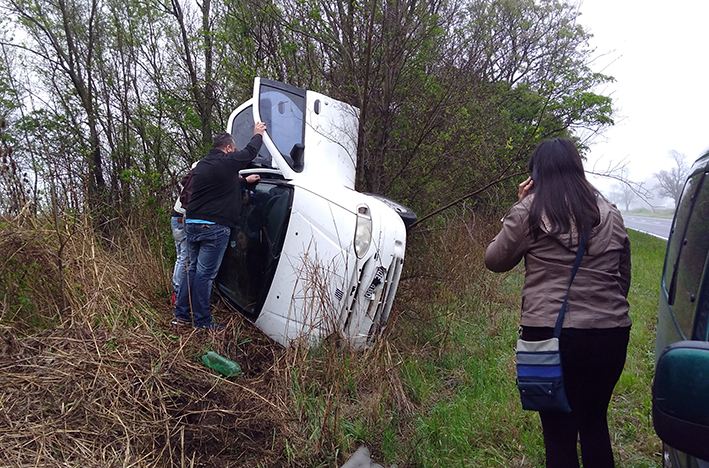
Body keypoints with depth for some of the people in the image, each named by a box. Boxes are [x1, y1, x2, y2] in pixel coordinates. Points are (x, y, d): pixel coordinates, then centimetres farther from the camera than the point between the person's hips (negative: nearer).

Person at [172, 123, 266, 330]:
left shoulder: (202, 164, 16)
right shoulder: (226, 162, -9)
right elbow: (250, 152, 5)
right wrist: (258, 134, 23)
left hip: (192, 224, 9)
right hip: (214, 227, -8)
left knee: (193, 269, 17)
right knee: (205, 274, -3)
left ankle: (181, 315, 22)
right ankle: (201, 322, 5)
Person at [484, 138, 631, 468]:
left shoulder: (529, 211, -7)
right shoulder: (610, 214, 8)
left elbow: (495, 261, 2)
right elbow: (624, 277, 15)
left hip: (550, 333, -5)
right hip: (611, 333, 5)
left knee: (559, 432, 10)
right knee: (595, 423, 23)